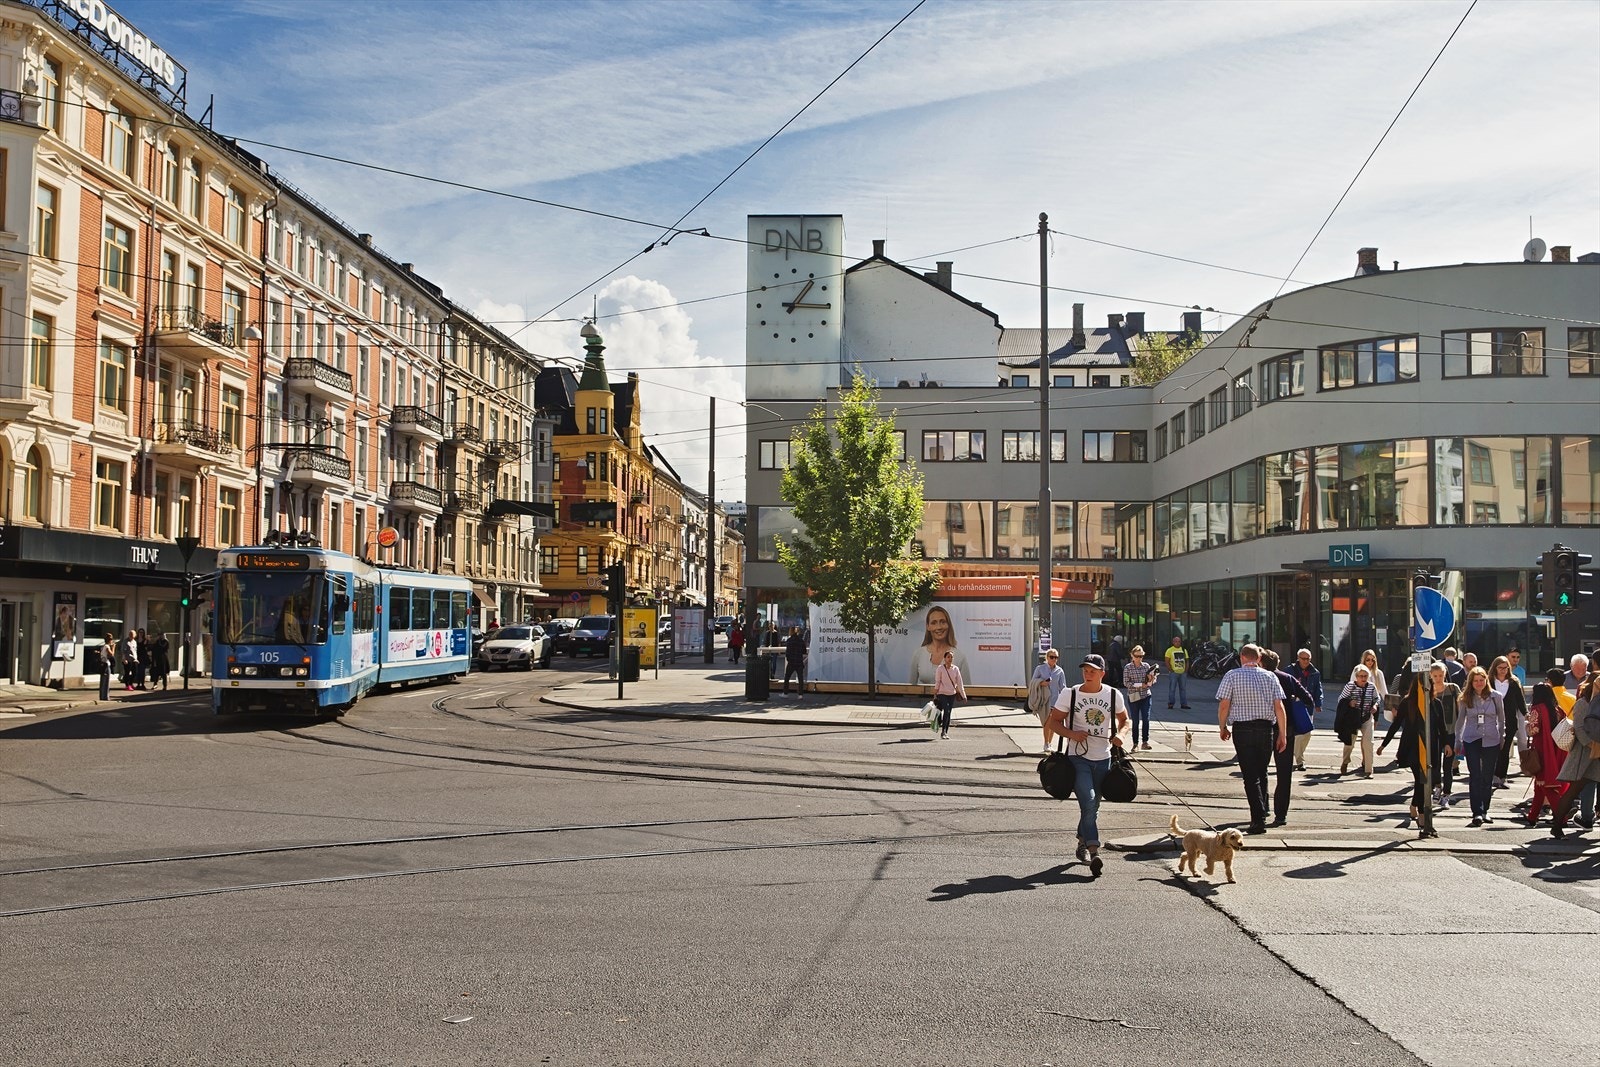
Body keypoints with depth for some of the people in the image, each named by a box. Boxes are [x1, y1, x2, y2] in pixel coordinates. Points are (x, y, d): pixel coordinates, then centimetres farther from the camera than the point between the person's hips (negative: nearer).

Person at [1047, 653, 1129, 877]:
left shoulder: (1113, 695, 3)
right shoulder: (1070, 694, -4)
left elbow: (1124, 719, 17)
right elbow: (1054, 721, 1)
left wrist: (1120, 735, -4)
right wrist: (1071, 734, -17)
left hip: (1103, 759, 3)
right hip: (1078, 757, -3)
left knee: (1093, 806, 13)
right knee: (1089, 802, -20)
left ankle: (1082, 842, 35)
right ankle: (1094, 851, -22)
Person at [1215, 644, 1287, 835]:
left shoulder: (1232, 676, -2)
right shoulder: (1270, 677, 5)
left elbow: (1224, 705, -6)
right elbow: (1279, 707, 0)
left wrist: (1222, 728, 8)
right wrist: (1283, 734, 4)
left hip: (1242, 729, -3)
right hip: (1266, 729, 3)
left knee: (1251, 776, -2)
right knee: (1262, 773, 17)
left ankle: (1259, 820, -10)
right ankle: (1260, 814, 23)